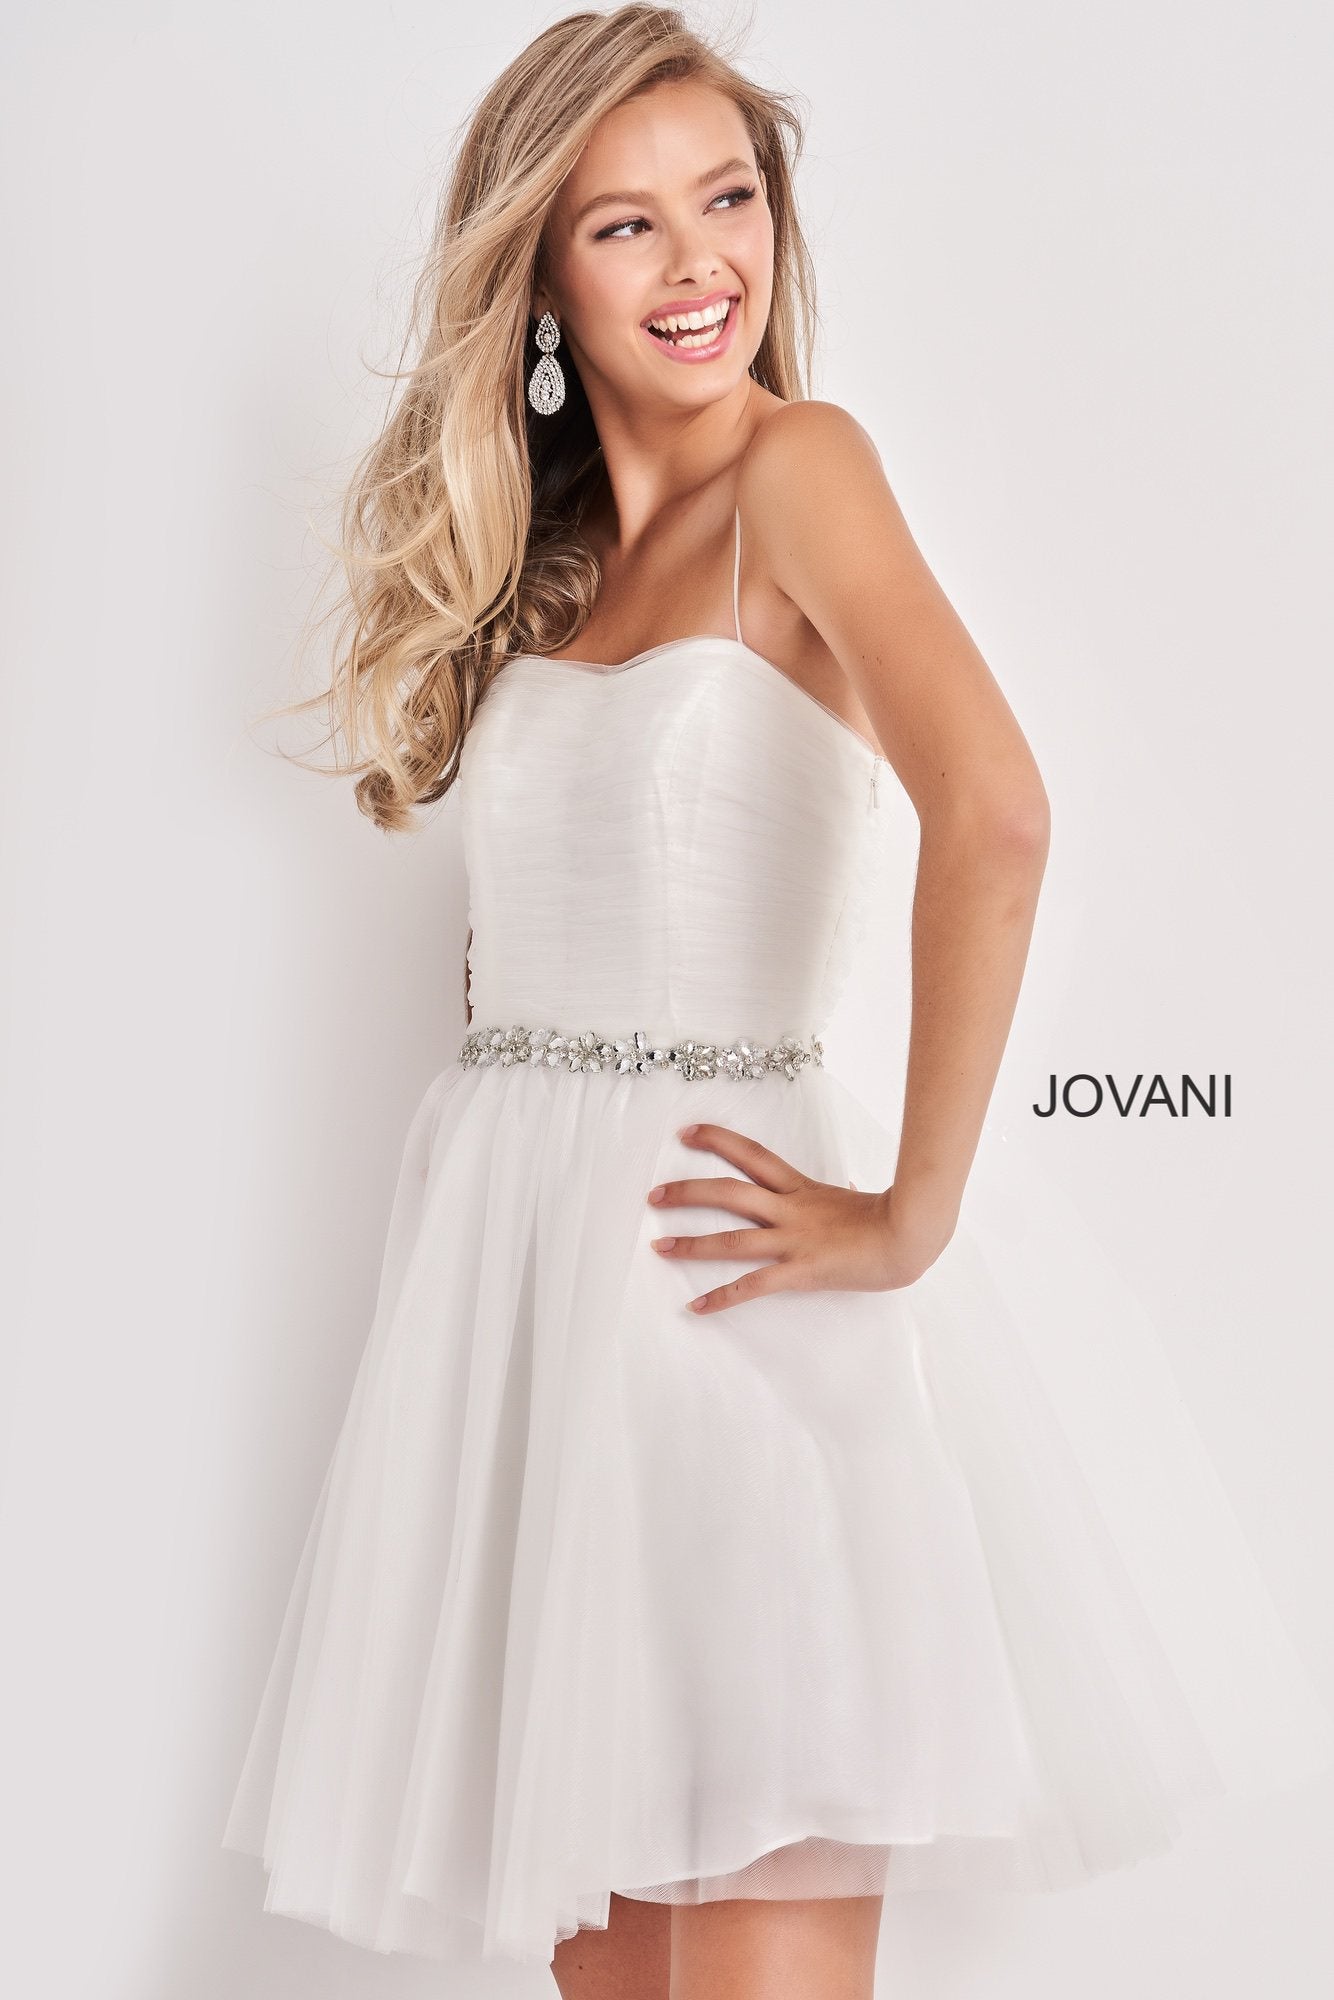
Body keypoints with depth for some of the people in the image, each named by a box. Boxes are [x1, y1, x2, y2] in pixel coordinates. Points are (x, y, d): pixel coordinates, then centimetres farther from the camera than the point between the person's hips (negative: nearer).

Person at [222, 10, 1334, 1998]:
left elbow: (996, 817, -22)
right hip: (504, 1233, 6)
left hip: (711, 1259, -6)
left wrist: (912, 1218, -19)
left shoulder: (799, 468, -7)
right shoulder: (537, 554, 15)